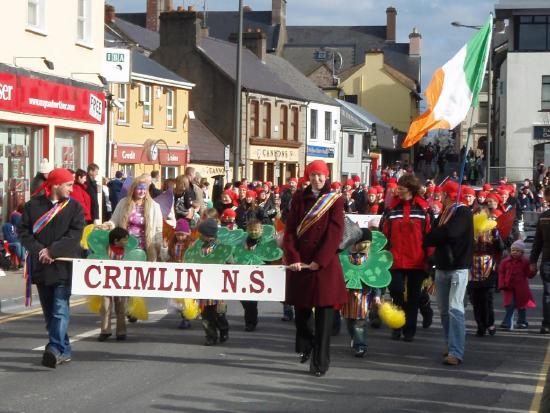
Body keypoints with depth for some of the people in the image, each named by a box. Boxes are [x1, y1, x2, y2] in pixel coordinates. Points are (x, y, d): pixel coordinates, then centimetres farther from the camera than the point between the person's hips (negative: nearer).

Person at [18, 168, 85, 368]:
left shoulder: (74, 207, 3)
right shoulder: (33, 205, 5)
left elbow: (74, 235, -7)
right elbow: (23, 231, 3)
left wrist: (52, 251, -16)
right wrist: (38, 250, -12)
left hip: (64, 266, -3)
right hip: (41, 267, 3)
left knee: (60, 309, -15)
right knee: (49, 311, 9)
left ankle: (56, 348, -23)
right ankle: (64, 350, 18)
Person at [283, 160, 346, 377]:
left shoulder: (335, 200, 1)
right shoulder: (299, 198, 8)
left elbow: (335, 232, -6)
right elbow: (290, 229, 2)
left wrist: (319, 261, -13)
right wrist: (293, 257, -10)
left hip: (324, 263, -2)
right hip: (299, 263, 3)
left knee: (324, 311, -4)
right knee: (301, 308, 10)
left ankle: (320, 362, 1)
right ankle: (305, 345, 36)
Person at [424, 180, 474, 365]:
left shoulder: (463, 213, -7)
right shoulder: (444, 213, 16)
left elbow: (449, 233, -19)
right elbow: (429, 238, 13)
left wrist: (435, 235, -4)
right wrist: (440, 234, -6)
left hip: (458, 268, -8)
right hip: (441, 267, 8)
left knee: (455, 309, -15)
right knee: (444, 310, 10)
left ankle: (456, 352, -19)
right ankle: (452, 346, 21)